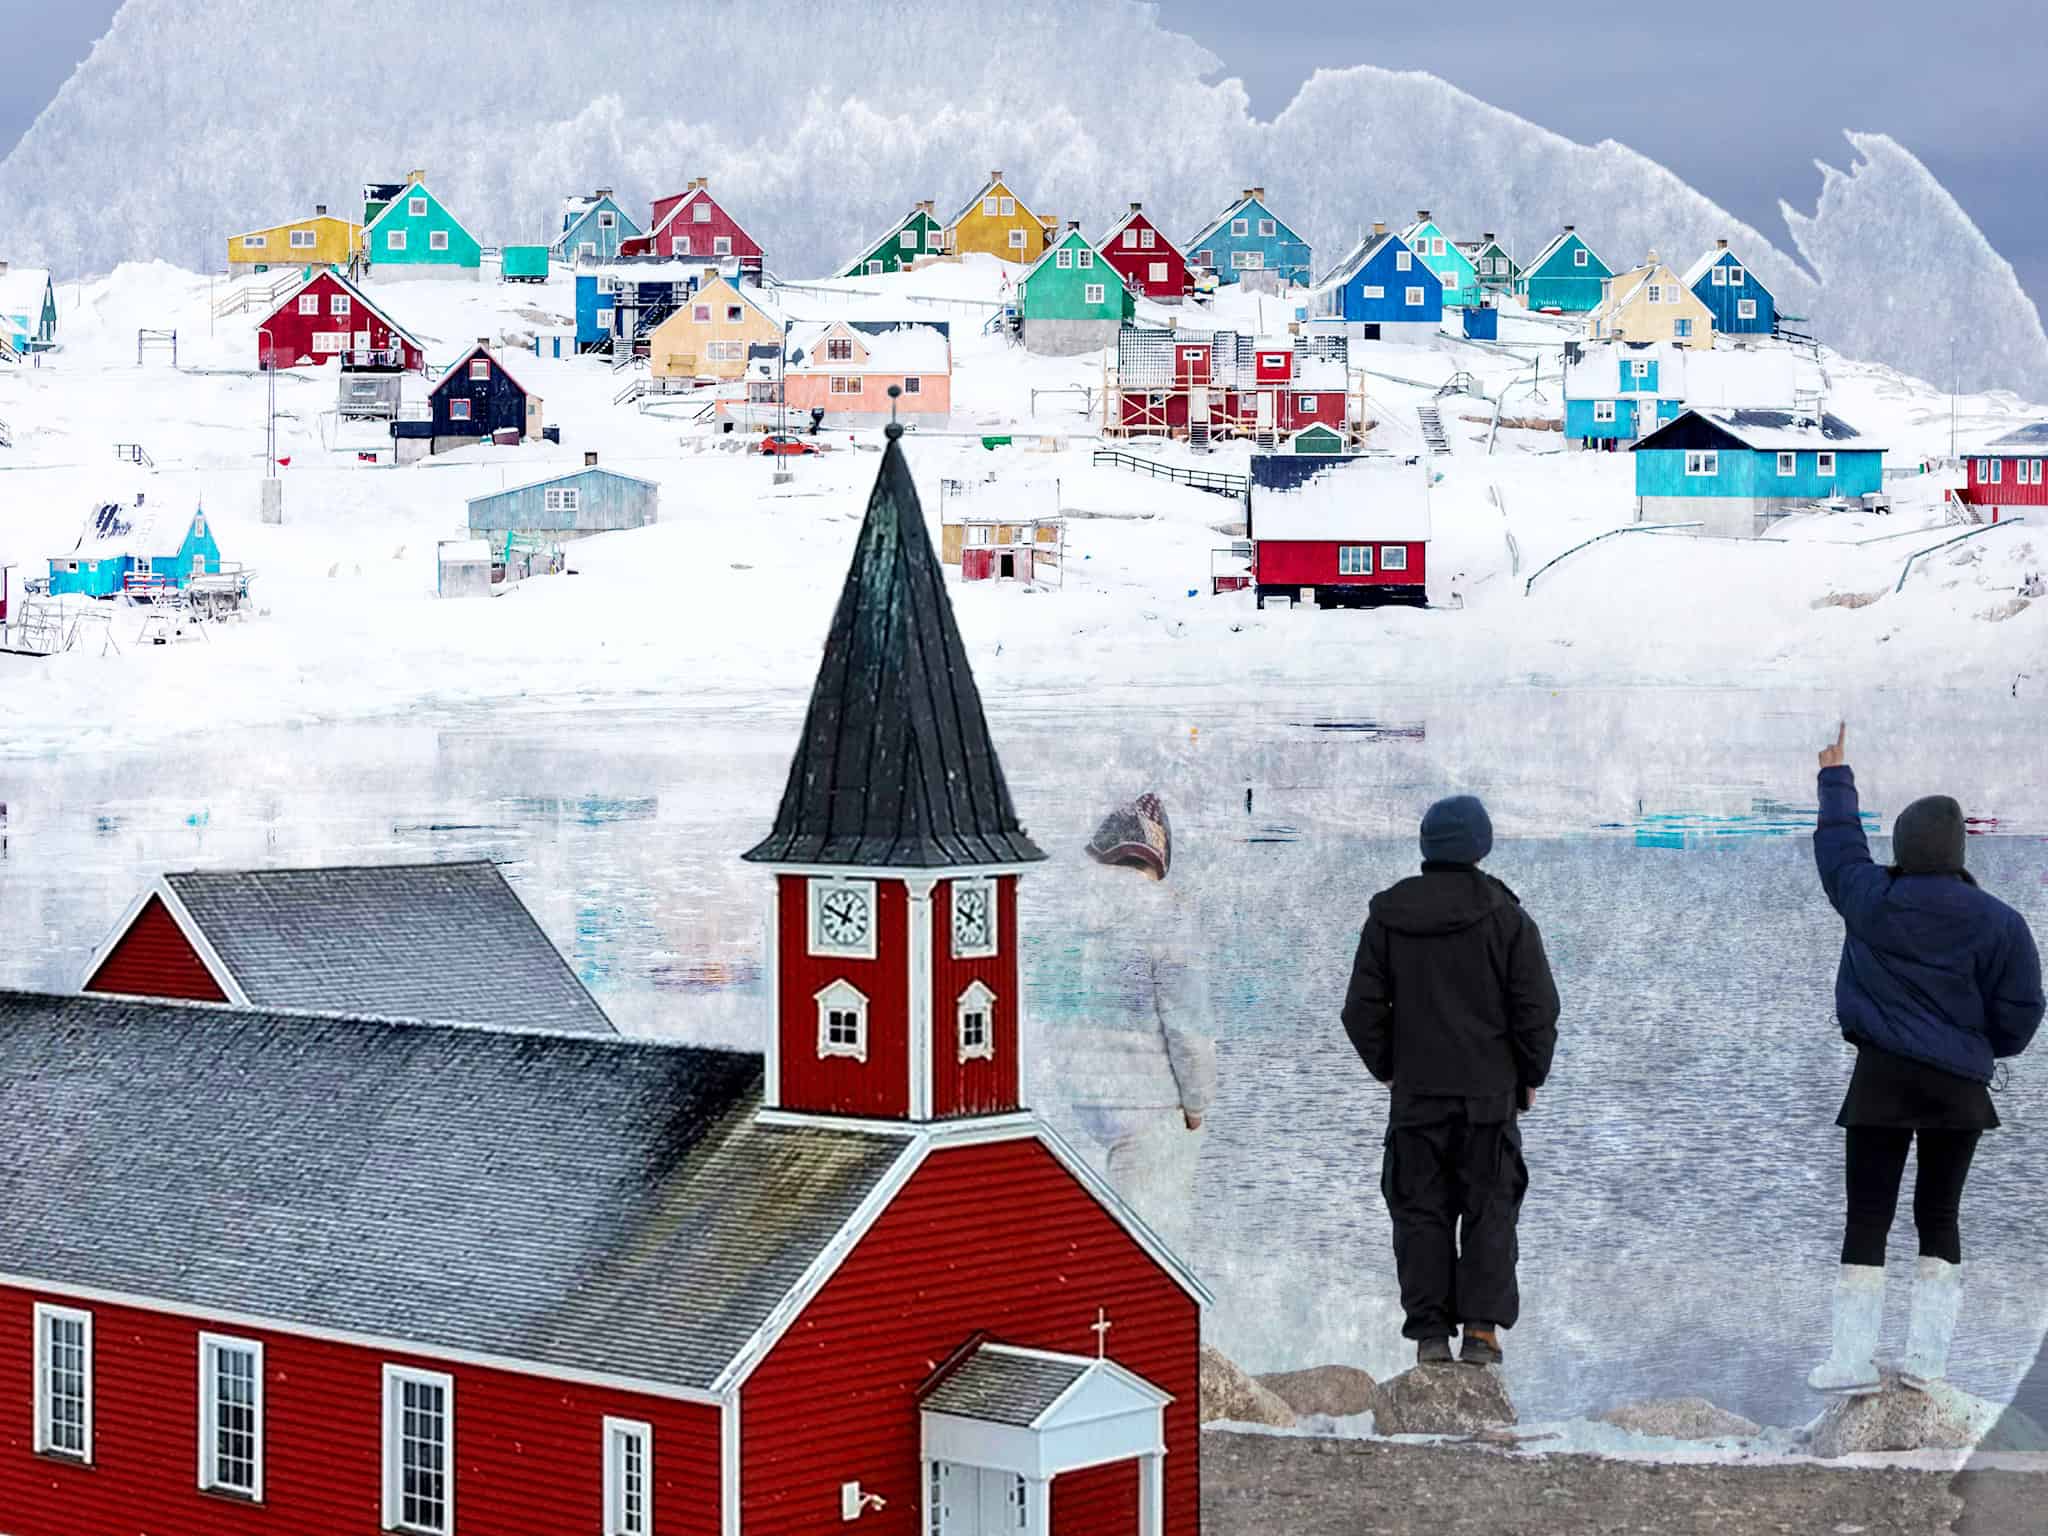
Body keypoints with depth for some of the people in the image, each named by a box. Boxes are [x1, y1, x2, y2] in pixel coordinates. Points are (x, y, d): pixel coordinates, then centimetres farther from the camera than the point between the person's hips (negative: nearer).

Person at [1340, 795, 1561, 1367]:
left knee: (1421, 1211, 6)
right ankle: (1481, 1327, -2)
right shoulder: (1505, 916, -5)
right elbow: (1537, 1008, -5)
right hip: (1489, 1090, -1)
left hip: (1415, 1091, 1)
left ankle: (1430, 1331, 4)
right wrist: (1531, 1076, 7)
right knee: (1489, 1208, 6)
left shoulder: (1387, 917, 1)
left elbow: (1362, 1009, 4)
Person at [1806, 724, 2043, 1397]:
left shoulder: (1870, 900, -3)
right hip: (1959, 1087, 0)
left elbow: (1839, 842, 17)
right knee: (1939, 1215, 11)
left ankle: (1852, 1357, -2)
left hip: (1882, 1081, 0)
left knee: (1867, 1217, 2)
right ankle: (1926, 1357, 5)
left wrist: (1836, 779, 34)